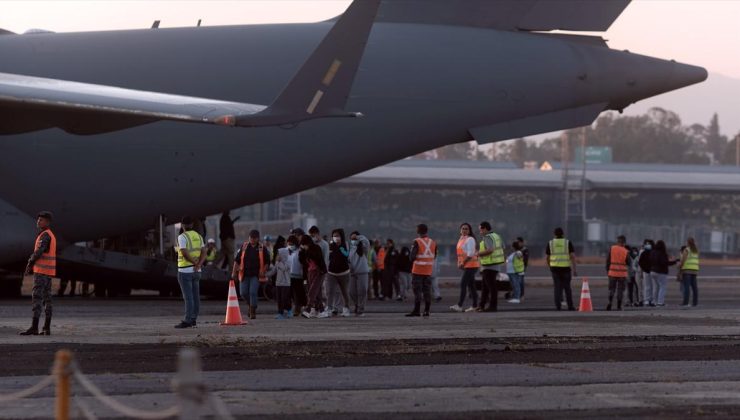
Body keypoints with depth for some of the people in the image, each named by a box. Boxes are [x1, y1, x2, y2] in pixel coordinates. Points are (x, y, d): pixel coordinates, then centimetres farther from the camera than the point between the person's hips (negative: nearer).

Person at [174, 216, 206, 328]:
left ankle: (187, 321, -11)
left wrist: (195, 263, -9)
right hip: (196, 271, 7)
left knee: (188, 297, -9)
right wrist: (199, 264, -9)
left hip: (185, 271, -7)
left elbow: (185, 253, -21)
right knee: (195, 296, 9)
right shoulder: (198, 236, 10)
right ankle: (193, 319, 13)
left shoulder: (182, 237, -11)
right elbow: (203, 252, 3)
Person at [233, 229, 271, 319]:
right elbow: (237, 260, 7)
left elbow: (267, 262, 5)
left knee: (253, 292, -14)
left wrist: (263, 271, -11)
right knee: (244, 293, 1)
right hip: (245, 274, 3)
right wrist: (234, 271, -2)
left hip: (256, 275, -3)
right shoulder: (244, 246, 5)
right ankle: (251, 304, 30)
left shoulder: (262, 248, 1)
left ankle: (252, 312, -5)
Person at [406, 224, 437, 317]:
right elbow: (434, 256, 12)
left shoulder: (417, 242, -13)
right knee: (427, 291, 7)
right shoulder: (433, 243, 5)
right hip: (428, 270, 5)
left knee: (417, 291, -3)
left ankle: (416, 311, -5)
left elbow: (412, 257, -16)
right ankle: (426, 311, 6)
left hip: (418, 271, -5)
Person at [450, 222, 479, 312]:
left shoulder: (470, 239, -11)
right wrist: (459, 263, 6)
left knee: (463, 284, -15)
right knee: (471, 285, 11)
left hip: (471, 265, -9)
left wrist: (463, 263, -18)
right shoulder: (461, 239, 17)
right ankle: (475, 306, 16)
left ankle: (459, 305, -20)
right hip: (467, 266, 9)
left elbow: (470, 254, -19)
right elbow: (461, 253, 21)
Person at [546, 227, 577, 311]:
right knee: (567, 287, 10)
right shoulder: (568, 243, 0)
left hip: (555, 268, 1)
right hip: (566, 268, -1)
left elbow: (548, 258, 8)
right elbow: (572, 256, -7)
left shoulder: (550, 243, 4)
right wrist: (574, 269, -7)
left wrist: (549, 267, 24)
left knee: (557, 288, 2)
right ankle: (570, 306, 12)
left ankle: (558, 306, -7)